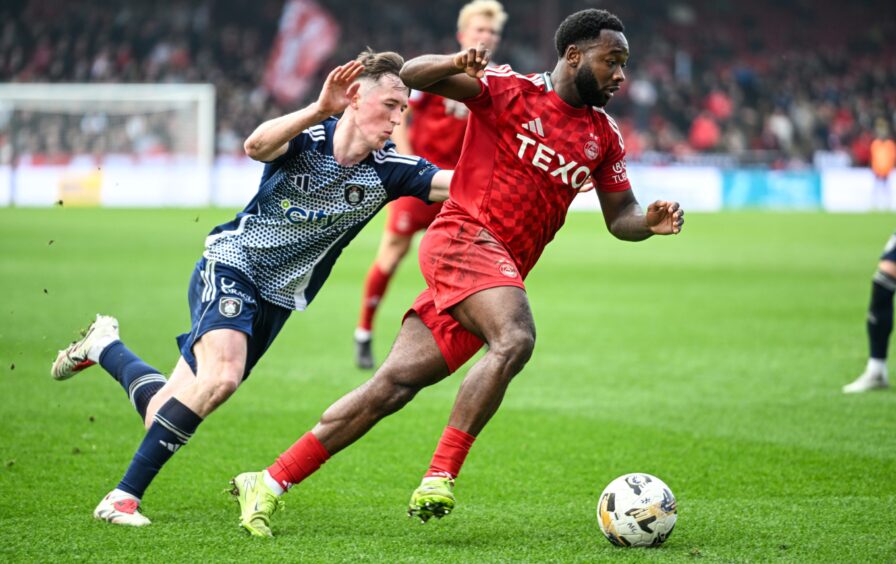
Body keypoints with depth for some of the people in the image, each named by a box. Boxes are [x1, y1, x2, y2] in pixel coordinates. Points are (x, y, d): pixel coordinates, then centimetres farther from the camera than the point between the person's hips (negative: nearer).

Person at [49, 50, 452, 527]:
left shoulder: (388, 172, -6)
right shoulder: (307, 138, -16)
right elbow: (256, 146, -38)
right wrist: (319, 110, -52)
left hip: (277, 298, 5)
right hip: (231, 262, -5)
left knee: (166, 413, 2)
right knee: (222, 374, -33)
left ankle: (103, 347, 34)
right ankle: (123, 496, -24)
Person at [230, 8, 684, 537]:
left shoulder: (603, 135, 15)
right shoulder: (510, 89, -3)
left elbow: (619, 215, 20)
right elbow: (413, 74, -9)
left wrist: (650, 221, -3)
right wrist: (456, 64, -31)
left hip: (503, 271, 6)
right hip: (465, 236, -6)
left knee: (395, 384, 0)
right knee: (516, 339, -32)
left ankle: (268, 484, 4)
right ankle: (440, 478, -30)